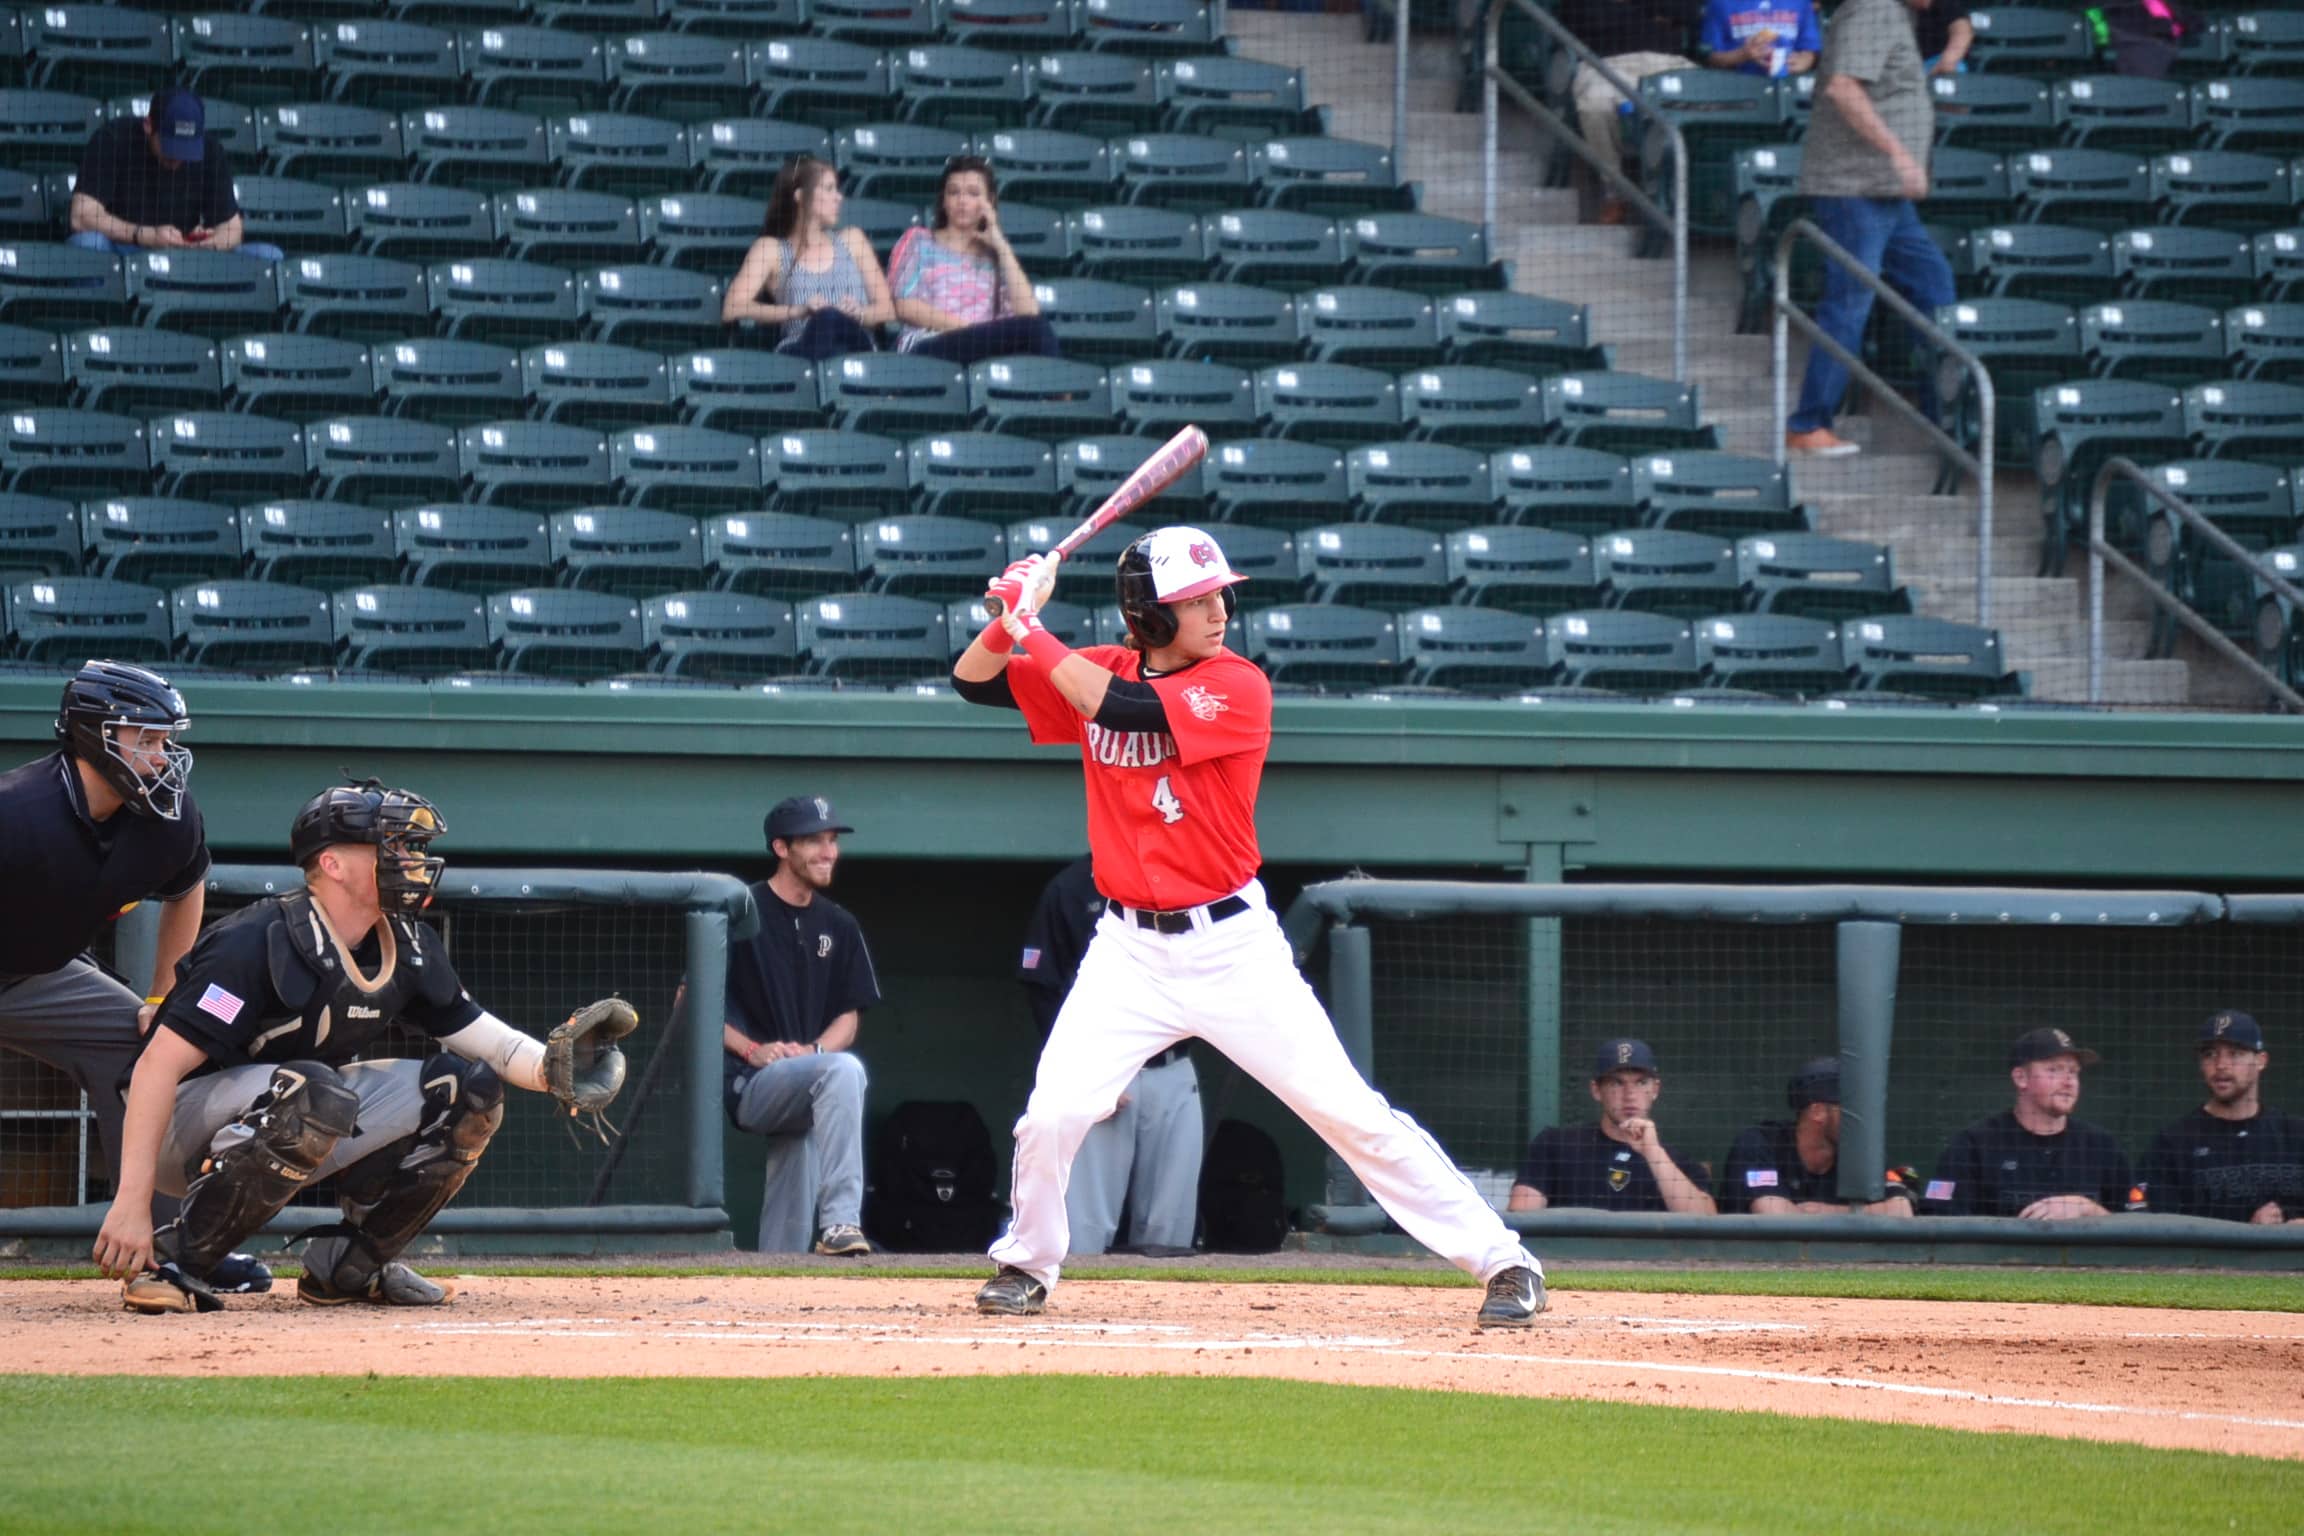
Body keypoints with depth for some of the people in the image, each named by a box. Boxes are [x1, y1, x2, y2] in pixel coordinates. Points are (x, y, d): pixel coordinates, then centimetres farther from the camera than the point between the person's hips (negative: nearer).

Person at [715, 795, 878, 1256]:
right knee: (844, 1069, -30)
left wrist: (813, 1049, -9)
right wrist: (751, 1049, -17)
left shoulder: (837, 925, 14)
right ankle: (838, 1220, -38)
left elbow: (849, 1018, 13)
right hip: (746, 1085, -7)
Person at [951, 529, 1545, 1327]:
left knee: (1350, 1112, -5)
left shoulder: (1237, 686, -13)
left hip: (1233, 945, -3)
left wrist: (1033, 631, -22)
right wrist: (1011, 617, -14)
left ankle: (1503, 1261, 1)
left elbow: (1125, 707, -26)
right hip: (1130, 951, 3)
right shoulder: (1101, 670, 2)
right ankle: (1027, 1262, 19)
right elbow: (973, 681, 4)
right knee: (1052, 1115, -9)